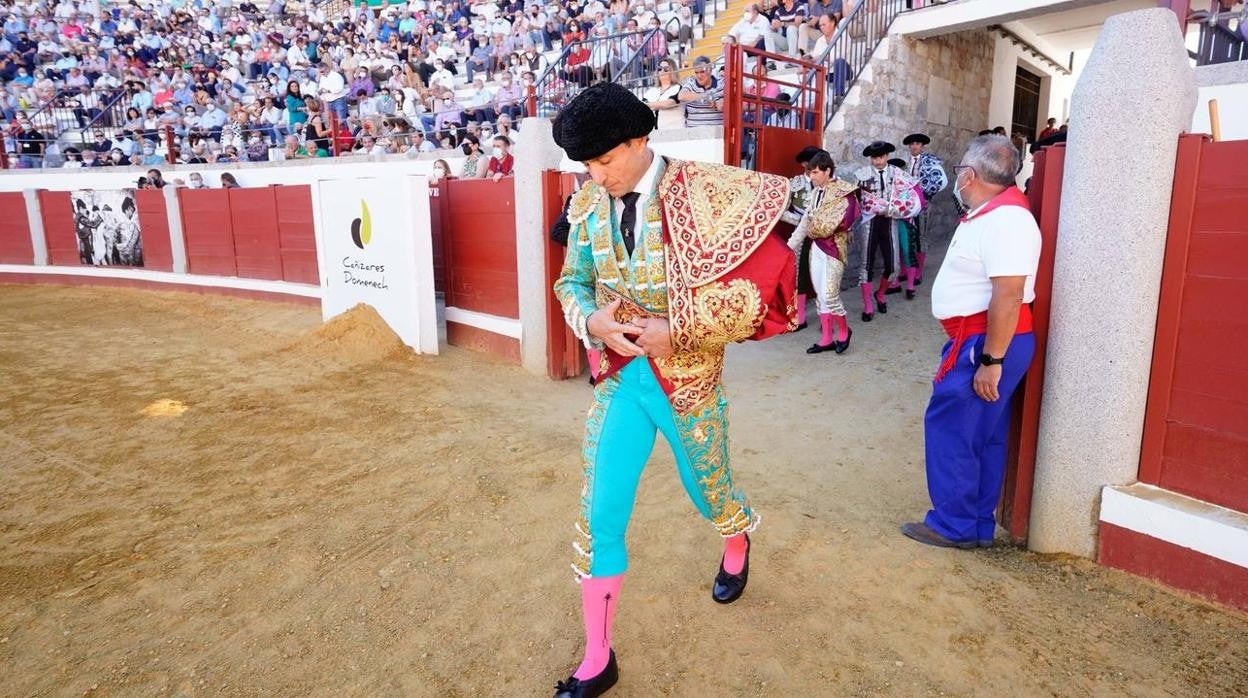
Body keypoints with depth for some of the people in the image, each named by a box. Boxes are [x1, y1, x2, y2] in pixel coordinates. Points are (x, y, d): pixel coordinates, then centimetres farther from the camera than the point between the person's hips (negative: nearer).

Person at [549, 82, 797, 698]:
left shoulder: (703, 195, -16)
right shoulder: (589, 203, -2)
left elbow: (761, 280, -16)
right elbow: (572, 280, 10)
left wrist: (675, 328, -23)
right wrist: (591, 319, -14)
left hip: (687, 378, -3)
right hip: (619, 377, 3)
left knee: (708, 490, 20)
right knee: (599, 512, 1)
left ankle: (737, 545, 60)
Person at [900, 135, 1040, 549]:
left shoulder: (1004, 218, -19)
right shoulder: (989, 214, 15)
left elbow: (1009, 295, -26)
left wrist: (991, 360, -25)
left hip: (988, 343, -11)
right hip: (979, 341, 11)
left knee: (950, 429, -4)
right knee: (983, 437, 14)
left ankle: (954, 526, 9)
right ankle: (979, 526, 24)